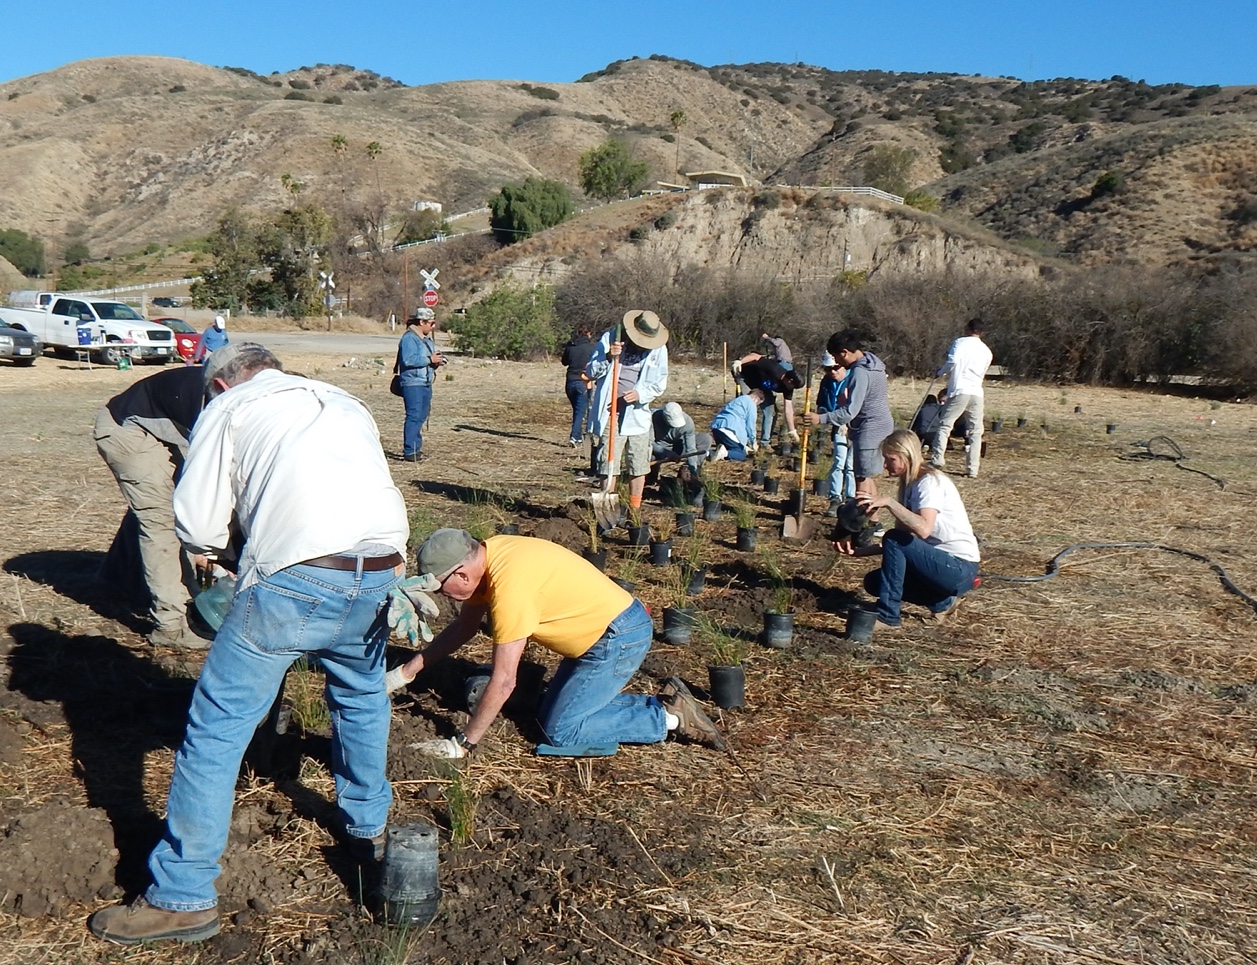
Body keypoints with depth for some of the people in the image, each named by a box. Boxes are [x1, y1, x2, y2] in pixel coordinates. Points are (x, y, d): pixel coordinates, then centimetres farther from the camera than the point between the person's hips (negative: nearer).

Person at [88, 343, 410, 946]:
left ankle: (183, 897, 14)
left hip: (296, 578, -6)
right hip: (381, 573, 6)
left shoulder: (229, 407, 15)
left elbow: (197, 527, 8)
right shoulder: (345, 403, 30)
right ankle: (368, 825, 46)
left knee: (218, 727, 7)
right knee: (361, 696, 31)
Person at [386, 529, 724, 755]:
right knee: (553, 711, 14)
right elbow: (463, 627, 14)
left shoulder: (509, 584, -29)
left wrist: (460, 745, -17)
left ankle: (671, 718, 0)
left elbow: (503, 682, -26)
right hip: (601, 629, 10)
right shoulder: (485, 555, -1)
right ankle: (665, 702, 14)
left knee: (560, 731, -8)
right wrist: (405, 672, 13)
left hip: (619, 637, -10)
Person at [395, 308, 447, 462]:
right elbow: (408, 360, -24)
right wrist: (430, 359, -18)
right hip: (413, 384, -9)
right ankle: (409, 452, -9)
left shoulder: (427, 339, 19)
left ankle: (416, 448, 19)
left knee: (421, 417, 12)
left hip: (426, 383, 10)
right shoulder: (409, 338, -11)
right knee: (414, 416, -11)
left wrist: (436, 362, 5)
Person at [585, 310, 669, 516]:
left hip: (638, 413, 2)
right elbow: (591, 372, 0)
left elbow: (659, 385, 6)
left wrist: (640, 394, -14)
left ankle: (635, 510, 19)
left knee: (638, 467, 7)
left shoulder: (659, 349, 2)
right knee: (607, 466, -3)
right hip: (610, 413, -2)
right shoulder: (610, 338, -2)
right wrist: (608, 357, -19)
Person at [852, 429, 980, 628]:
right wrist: (860, 551, -4)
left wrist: (889, 502, -35)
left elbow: (923, 529, -35)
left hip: (959, 567, -9)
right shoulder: (909, 486, 10)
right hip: (941, 562, 9)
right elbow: (899, 544, 6)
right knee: (873, 582, 4)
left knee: (894, 539, -23)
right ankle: (942, 602, 8)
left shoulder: (930, 481, -16)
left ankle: (887, 615, -16)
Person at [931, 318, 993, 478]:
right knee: (975, 431, 7)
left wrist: (941, 372, 3)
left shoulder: (961, 342, 1)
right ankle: (972, 469, 4)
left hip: (960, 391, -5)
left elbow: (953, 362, -14)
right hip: (977, 393, 5)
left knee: (944, 425, -4)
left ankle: (937, 459, -18)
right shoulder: (987, 351, 19)